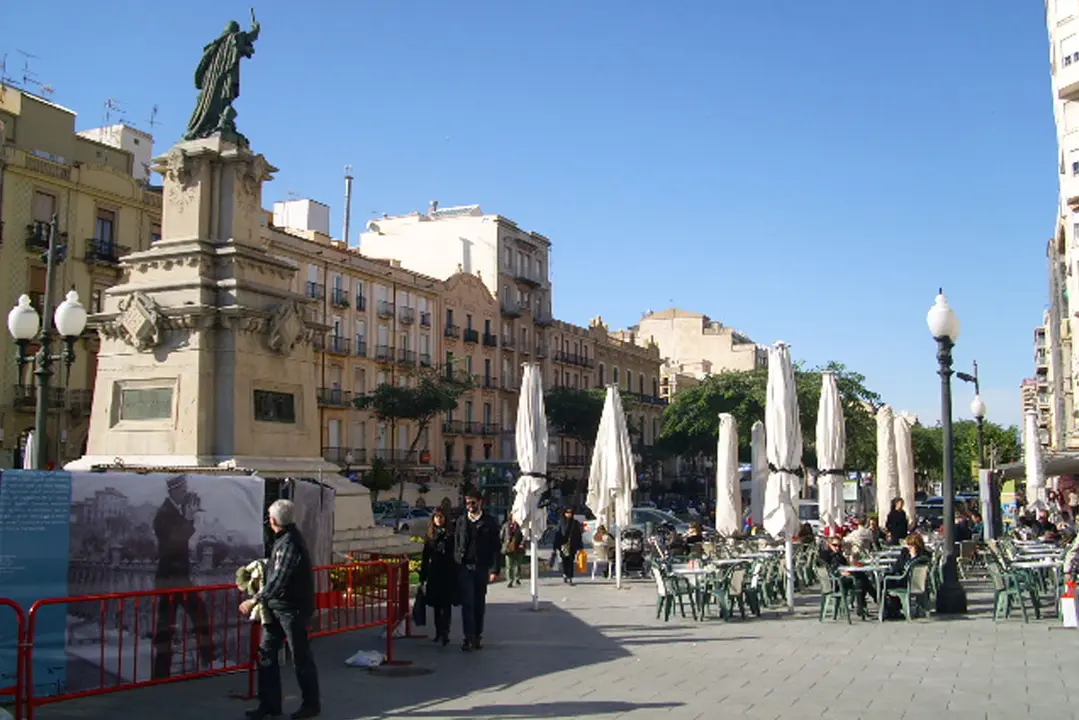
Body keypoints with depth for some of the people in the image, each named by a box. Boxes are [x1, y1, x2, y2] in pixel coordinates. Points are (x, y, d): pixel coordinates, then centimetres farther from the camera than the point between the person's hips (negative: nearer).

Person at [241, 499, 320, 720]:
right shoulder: (282, 539, 9)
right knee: (267, 653, 9)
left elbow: (279, 579, -28)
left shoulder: (290, 543, -22)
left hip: (293, 608, -9)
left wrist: (255, 600, -29)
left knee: (301, 657, 3)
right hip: (276, 607, 9)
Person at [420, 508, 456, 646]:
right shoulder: (430, 537, 8)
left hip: (448, 574, -3)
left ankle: (445, 633, -10)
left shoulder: (450, 535, -1)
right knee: (436, 605, 9)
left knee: (446, 604, -7)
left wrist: (455, 575, -7)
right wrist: (423, 577, 5)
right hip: (434, 574, 3)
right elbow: (425, 558, 9)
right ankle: (438, 632, 19)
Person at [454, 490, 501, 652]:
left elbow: (496, 547, 0)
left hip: (482, 568, 0)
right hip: (465, 567, 0)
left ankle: (478, 636, 16)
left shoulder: (489, 522, 1)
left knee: (479, 604, 8)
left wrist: (495, 569, -6)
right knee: (467, 604, -5)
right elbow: (456, 545, 8)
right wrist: (456, 564, -1)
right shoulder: (461, 521, 7)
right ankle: (469, 638, -5)